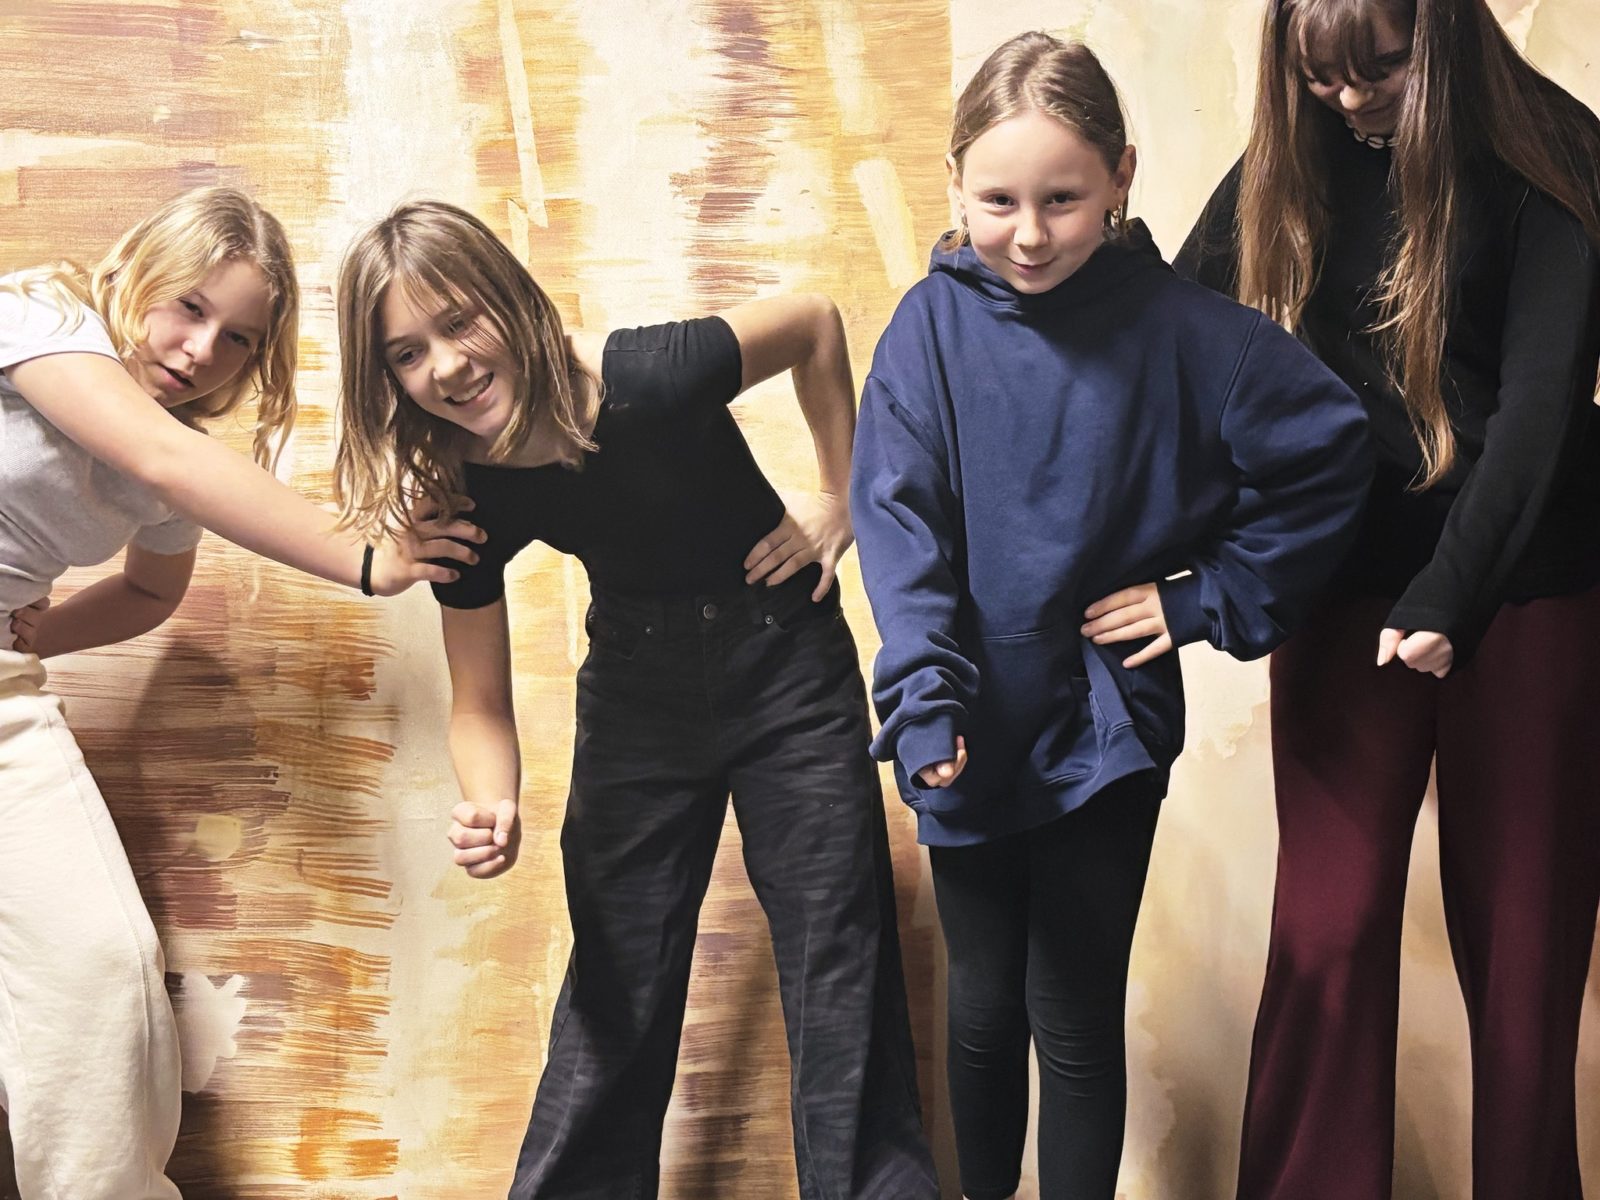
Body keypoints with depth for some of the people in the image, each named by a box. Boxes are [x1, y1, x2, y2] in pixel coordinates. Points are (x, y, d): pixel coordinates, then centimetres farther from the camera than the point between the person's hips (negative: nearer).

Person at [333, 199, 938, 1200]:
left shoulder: (647, 382, -28)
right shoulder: (461, 499, -15)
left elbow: (815, 323, -11)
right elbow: (480, 700, -5)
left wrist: (844, 501, -8)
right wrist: (491, 810, -25)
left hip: (783, 657, -2)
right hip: (637, 678, 3)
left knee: (840, 968, 0)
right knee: (617, 985, 5)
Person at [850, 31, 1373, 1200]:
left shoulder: (1178, 327, -11)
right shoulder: (934, 324, -9)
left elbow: (1333, 454, -6)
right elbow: (899, 519, -14)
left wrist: (1208, 596, -8)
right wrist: (924, 689, -27)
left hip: (1105, 724, -1)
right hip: (972, 726, 2)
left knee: (1076, 1019, 7)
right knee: (985, 998, 18)